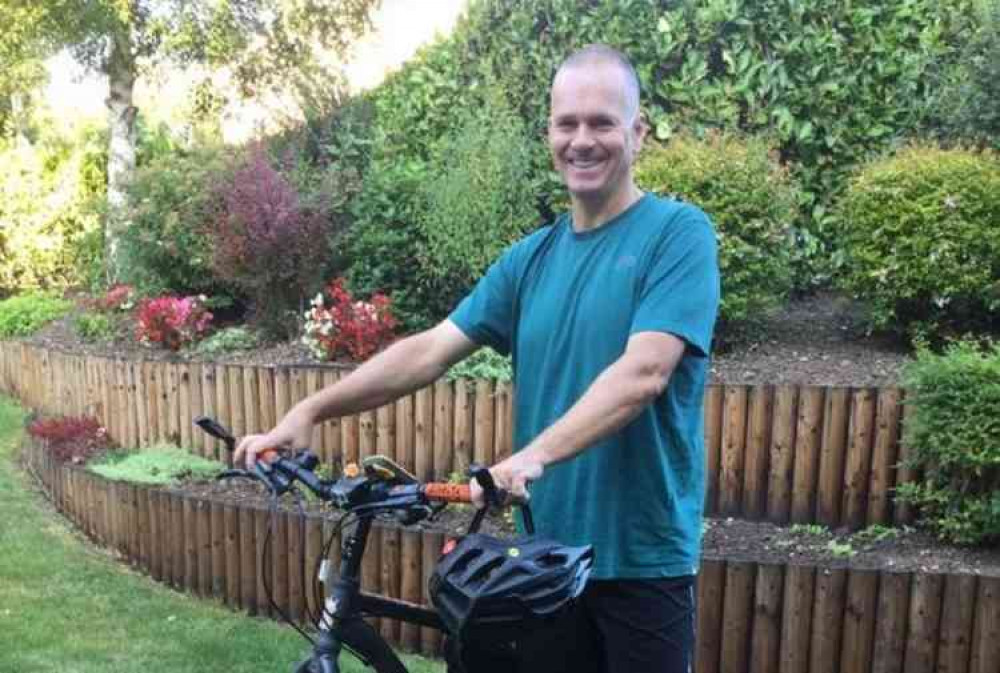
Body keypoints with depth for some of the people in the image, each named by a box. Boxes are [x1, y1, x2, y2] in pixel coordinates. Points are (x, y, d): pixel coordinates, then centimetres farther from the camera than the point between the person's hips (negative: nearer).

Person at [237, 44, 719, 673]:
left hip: (642, 555, -4)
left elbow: (643, 373, -23)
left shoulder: (679, 232, -9)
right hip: (550, 544, 5)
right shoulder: (531, 257, 6)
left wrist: (534, 455, -34)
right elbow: (430, 350, 1)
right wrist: (309, 410, -8)